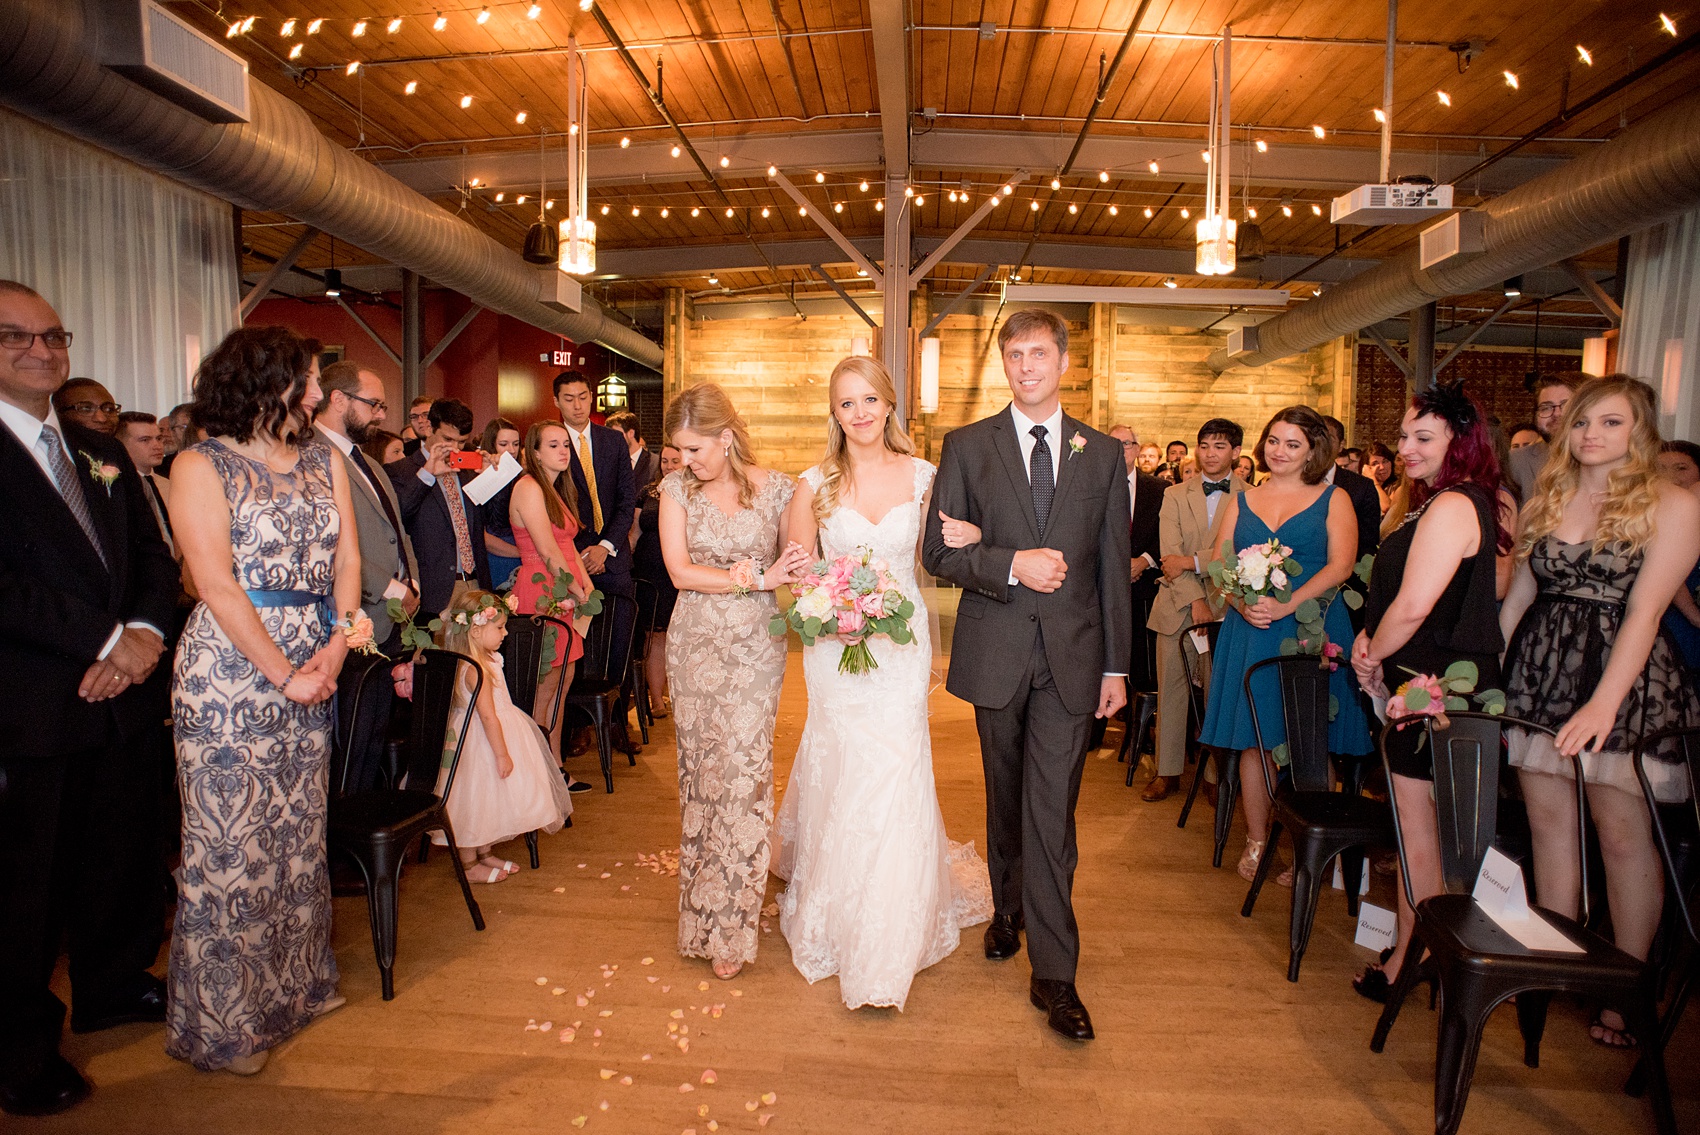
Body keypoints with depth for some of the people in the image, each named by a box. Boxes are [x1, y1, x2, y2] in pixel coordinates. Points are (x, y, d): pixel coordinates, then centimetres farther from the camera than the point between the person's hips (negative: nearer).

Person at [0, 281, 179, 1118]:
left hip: (115, 695, 7)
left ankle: (114, 985, 41)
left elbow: (152, 554, 9)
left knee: (125, 852, 19)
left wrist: (144, 632, -8)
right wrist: (108, 639, -18)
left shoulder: (101, 453, 12)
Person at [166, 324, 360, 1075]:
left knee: (300, 833, 14)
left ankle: (295, 983, 32)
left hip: (312, 670, 6)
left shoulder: (324, 462, 11)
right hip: (230, 669, -5)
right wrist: (286, 673, -14)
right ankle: (222, 1021, 20)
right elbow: (217, 584, -13)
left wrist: (337, 647, -7)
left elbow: (347, 559, 7)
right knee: (229, 843, 3)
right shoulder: (201, 465, -5)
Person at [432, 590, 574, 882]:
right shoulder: (476, 669, -27)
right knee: (475, 801, 3)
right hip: (478, 740, -10)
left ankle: (485, 852, 34)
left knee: (490, 800, 20)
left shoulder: (486, 659, 4)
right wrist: (502, 753, -22)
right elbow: (487, 715, -26)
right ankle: (469, 864, 16)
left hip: (486, 735, 10)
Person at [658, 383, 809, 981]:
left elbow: (794, 564, 3)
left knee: (743, 771, -2)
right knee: (700, 771, 7)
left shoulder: (776, 487, -2)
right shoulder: (677, 488, 0)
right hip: (696, 644, 1)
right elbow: (679, 571, -7)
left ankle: (730, 928, 12)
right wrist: (753, 579, -14)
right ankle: (704, 907, 24)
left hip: (756, 645, -1)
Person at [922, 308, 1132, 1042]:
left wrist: (1117, 665, 4)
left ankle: (1054, 973, 9)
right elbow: (938, 551, -3)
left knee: (1052, 811, -2)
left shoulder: (1104, 453, 5)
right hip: (996, 652, 1)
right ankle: (1008, 911, 40)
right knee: (1006, 798, 17)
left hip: (1073, 656, 0)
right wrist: (1011, 564, -19)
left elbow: (1113, 567, 6)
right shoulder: (967, 446, 2)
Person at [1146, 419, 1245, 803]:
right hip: (1177, 606, 2)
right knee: (1171, 689, 5)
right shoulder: (1175, 496, 11)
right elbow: (1170, 554, 0)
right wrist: (1194, 599, -11)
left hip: (1225, 608, -2)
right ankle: (1168, 770, 15)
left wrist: (1192, 561, -12)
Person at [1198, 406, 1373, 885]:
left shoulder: (1333, 499, 5)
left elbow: (1341, 564, -7)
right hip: (1250, 632, 3)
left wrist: (1287, 605, -20)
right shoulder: (1241, 501, 14)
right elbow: (1221, 566, 7)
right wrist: (1242, 604, -13)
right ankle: (1256, 841, 18)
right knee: (1254, 740, 5)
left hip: (1312, 630, -2)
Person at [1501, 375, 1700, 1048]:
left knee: (1623, 834, 2)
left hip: (1624, 679, -4)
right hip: (1540, 672, 5)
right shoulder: (1548, 500, 11)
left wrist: (1604, 703, -22)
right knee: (1548, 820, 8)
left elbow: (1644, 609, -14)